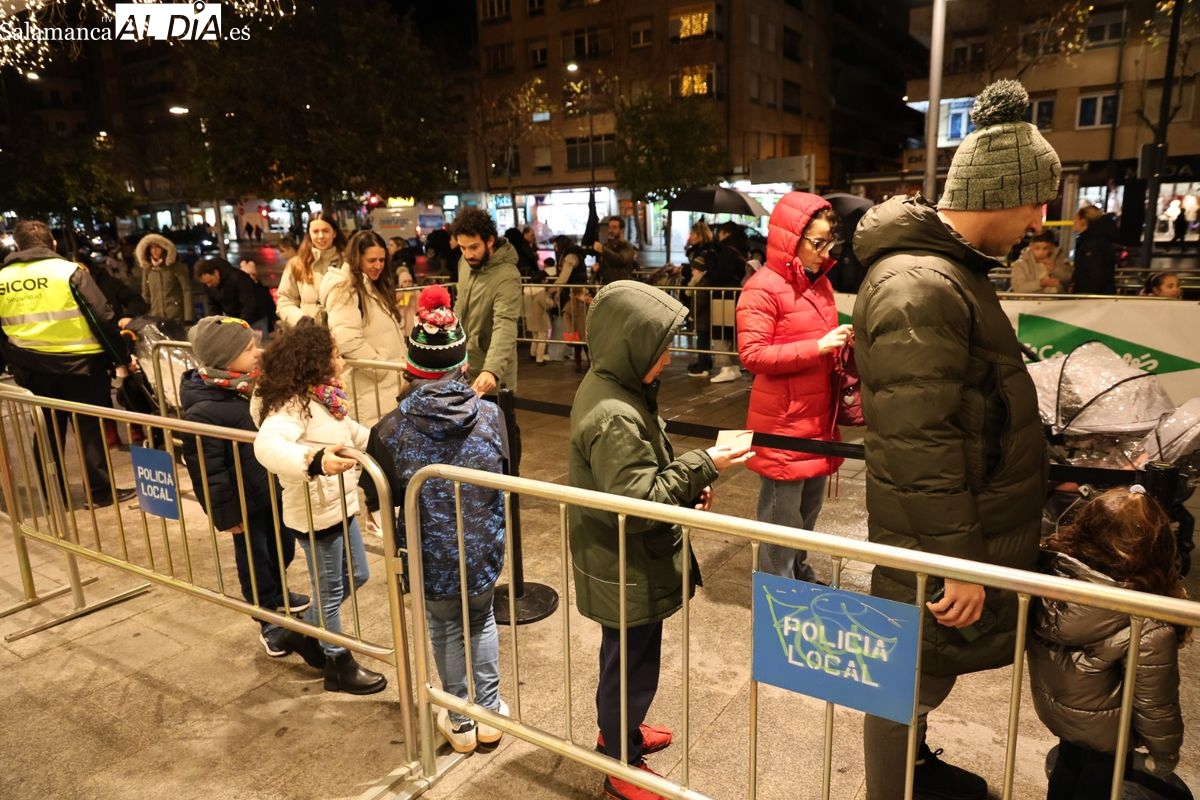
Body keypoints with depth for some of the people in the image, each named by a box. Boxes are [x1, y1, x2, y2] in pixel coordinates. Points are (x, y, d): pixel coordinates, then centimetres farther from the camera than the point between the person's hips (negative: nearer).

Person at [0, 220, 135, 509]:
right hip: (78, 362, -4)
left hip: (33, 368, 4)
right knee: (90, 427, 3)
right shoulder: (69, 271, -8)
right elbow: (102, 317, -11)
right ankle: (100, 491, 5)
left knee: (48, 431, 14)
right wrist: (121, 357, -5)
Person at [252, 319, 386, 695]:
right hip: (315, 513, -9)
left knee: (356, 576, 23)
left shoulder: (324, 399, 5)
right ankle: (340, 666, 28)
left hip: (340, 506, 9)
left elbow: (352, 431, 23)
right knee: (330, 591, 8)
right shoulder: (293, 406, -25)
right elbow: (267, 446, -45)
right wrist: (315, 462, -59)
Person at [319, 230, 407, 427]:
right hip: (369, 387, -9)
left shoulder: (375, 286, 18)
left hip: (390, 382, 9)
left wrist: (402, 366, 8)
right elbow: (348, 342, -22)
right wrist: (386, 369, -15)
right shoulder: (344, 290, -10)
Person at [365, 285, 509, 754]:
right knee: (481, 622, 27)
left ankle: (461, 722, 37)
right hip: (484, 552, 1)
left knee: (446, 629, 23)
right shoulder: (490, 416, -15)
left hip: (432, 557, -1)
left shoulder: (392, 431, -19)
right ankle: (489, 712, 37)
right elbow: (504, 477, 0)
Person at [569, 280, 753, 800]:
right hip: (628, 573, -9)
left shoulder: (607, 387, 1)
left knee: (624, 657, 27)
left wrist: (688, 483, 2)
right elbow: (638, 503, -29)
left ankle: (618, 731, 49)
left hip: (623, 565, 10)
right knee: (633, 664, 11)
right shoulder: (615, 417, -31)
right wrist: (702, 467, -23)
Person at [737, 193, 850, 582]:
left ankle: (802, 579, 37)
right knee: (782, 518, 4)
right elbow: (752, 354, -20)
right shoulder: (763, 287, -14)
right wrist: (818, 347, -24)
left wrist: (843, 344, 3)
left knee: (809, 511, 20)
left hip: (818, 418, 8)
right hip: (783, 423, -8)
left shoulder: (820, 282, 11)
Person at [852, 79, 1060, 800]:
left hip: (974, 522, 10)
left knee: (927, 673, 26)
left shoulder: (951, 265, 11)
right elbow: (921, 443, -27)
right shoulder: (918, 286, -24)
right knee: (915, 680, 7)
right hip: (941, 541, -10)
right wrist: (959, 562, -22)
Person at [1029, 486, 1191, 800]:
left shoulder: (1050, 569, -26)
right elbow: (1155, 706, -21)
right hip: (1102, 730, -3)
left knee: (1069, 762, 33)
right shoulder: (1150, 630, -36)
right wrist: (1163, 756, -1)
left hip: (1051, 705, 3)